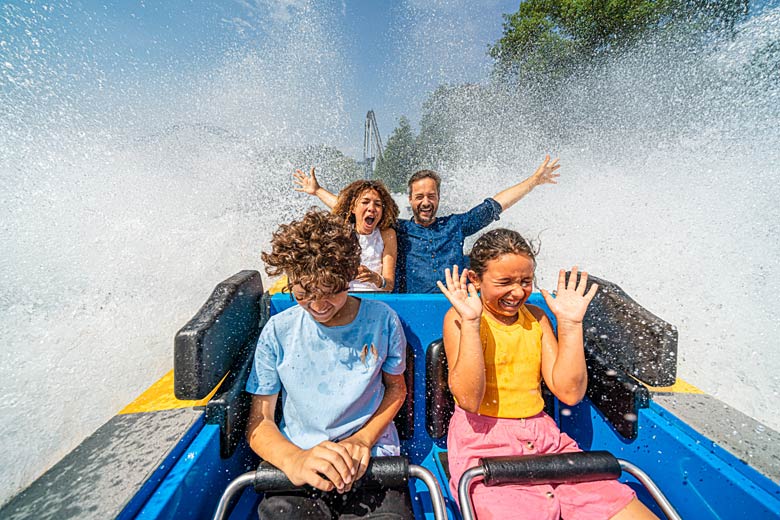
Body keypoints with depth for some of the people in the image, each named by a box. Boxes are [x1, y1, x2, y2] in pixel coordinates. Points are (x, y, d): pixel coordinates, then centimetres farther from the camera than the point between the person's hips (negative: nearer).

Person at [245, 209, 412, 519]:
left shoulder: (382, 320, -6)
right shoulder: (278, 332, -6)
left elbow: (396, 388, 5)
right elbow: (258, 422, -3)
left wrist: (362, 439, -10)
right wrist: (293, 459, -23)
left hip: (372, 460, 0)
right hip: (297, 462, 1)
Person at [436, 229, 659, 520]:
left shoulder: (536, 318, 7)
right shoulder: (459, 318, -7)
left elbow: (569, 392, 0)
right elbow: (469, 399, -18)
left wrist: (570, 323, -5)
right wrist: (471, 321, -24)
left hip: (543, 437, 5)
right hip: (483, 443, -4)